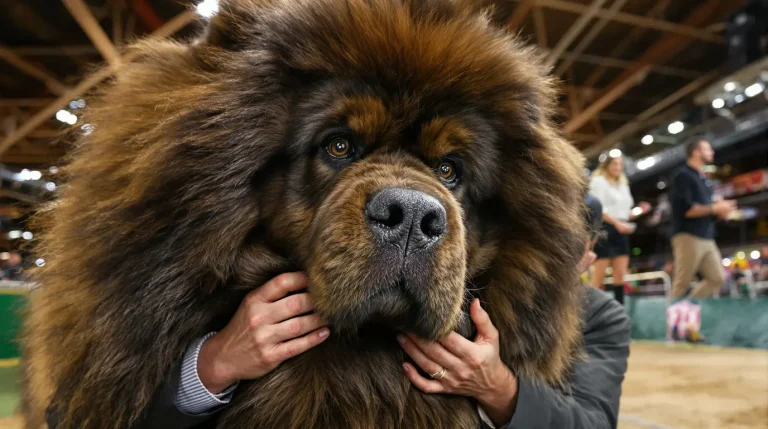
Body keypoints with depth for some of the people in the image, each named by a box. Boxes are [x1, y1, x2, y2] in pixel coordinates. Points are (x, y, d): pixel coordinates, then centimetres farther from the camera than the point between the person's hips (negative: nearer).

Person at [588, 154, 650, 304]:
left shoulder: (623, 185, 22)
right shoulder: (598, 181, -1)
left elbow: (624, 213, 21)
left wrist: (639, 212, 2)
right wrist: (617, 223, -22)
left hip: (621, 232, 7)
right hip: (604, 229, -7)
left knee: (620, 274, 3)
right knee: (599, 275, -7)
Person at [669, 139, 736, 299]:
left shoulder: (703, 180, 21)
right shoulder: (684, 175, -6)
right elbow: (686, 209, -17)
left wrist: (720, 211, 5)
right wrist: (715, 208, -10)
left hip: (707, 238, 9)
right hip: (688, 237, -9)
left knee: (717, 278, 4)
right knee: (682, 283, -6)